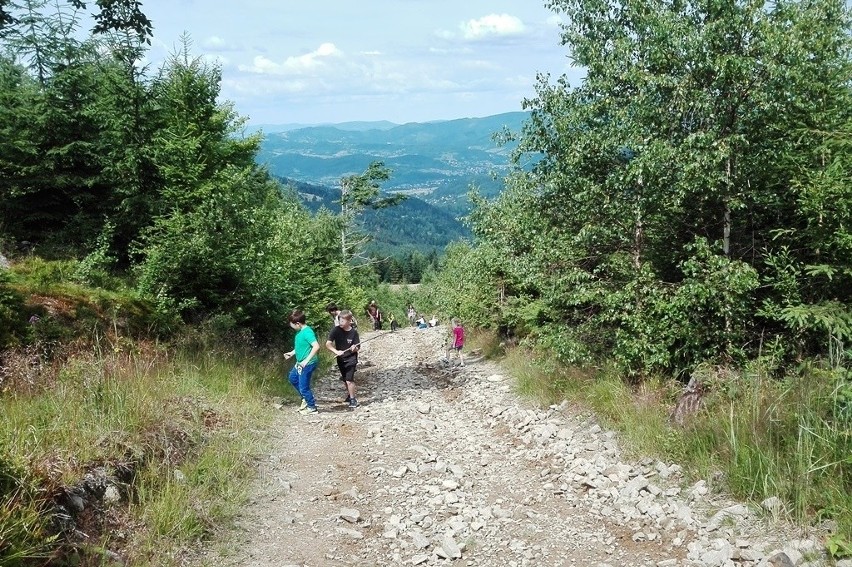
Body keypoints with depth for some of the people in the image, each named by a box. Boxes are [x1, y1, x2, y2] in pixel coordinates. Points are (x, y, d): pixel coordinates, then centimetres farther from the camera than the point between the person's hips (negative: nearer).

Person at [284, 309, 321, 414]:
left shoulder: (307, 332, -24)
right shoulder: (300, 332, 6)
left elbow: (316, 346, -32)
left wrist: (307, 360, -30)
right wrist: (291, 353, 17)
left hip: (307, 364, -11)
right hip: (300, 363, 11)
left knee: (303, 387, 1)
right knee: (292, 378, 27)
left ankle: (312, 407, 19)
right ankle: (306, 398, 38)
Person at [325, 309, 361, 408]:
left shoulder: (354, 332, -14)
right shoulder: (336, 330, -12)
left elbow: (357, 347, -9)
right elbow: (328, 344, -15)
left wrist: (354, 348, -32)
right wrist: (336, 351, -29)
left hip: (351, 359, -3)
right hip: (341, 359, 3)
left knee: (349, 380, -13)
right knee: (344, 380, 18)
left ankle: (353, 399, 3)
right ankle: (349, 395, 41)